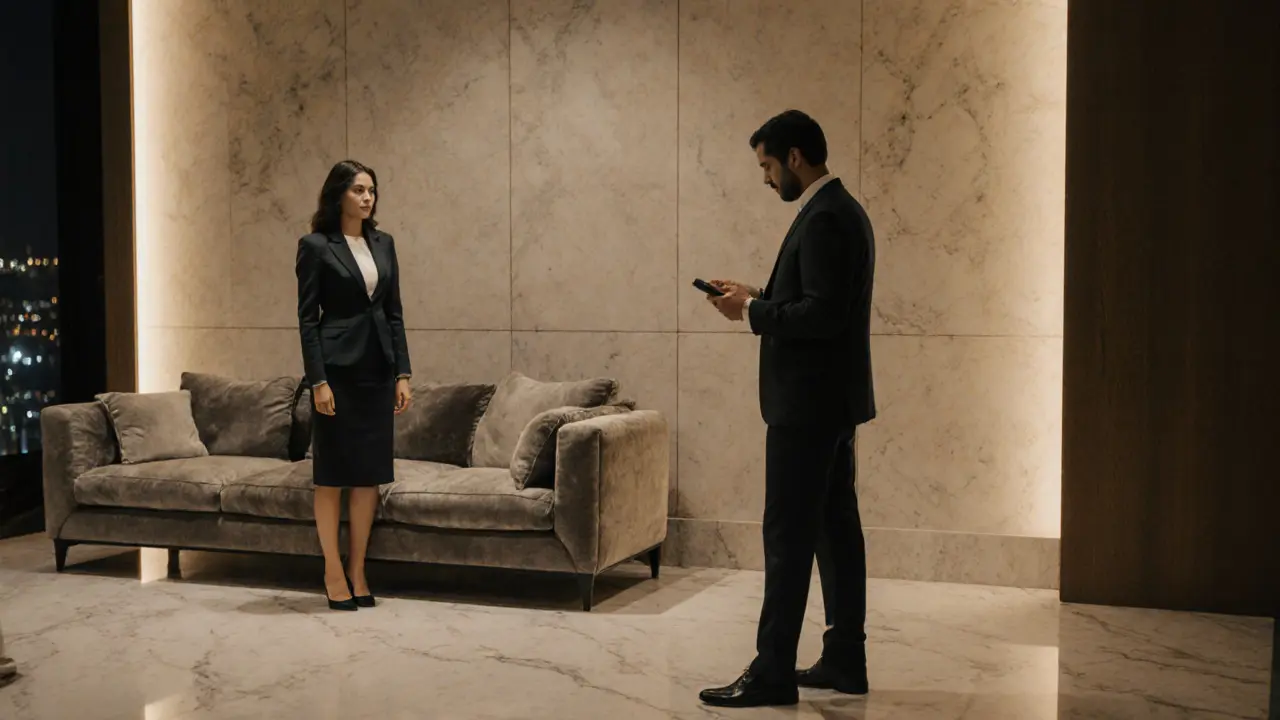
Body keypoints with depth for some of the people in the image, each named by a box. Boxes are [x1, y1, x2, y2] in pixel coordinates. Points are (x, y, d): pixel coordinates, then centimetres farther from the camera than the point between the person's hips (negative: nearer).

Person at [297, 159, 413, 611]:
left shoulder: (383, 243, 11)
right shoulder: (315, 246, -5)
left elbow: (394, 312, 11)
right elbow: (307, 318, -8)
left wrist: (402, 373, 5)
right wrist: (318, 380, -14)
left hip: (378, 369, 5)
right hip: (338, 369, -5)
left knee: (370, 474, 7)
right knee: (333, 474, 2)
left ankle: (357, 570, 16)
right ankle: (333, 572, 11)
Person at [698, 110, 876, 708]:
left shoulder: (824, 219, -17)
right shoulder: (842, 211, 16)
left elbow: (823, 314, -24)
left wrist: (752, 311, -14)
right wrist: (760, 298, 11)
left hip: (808, 405, -11)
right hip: (830, 400, 11)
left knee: (788, 535, -7)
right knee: (835, 527, 12)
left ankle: (772, 673, -2)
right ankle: (845, 661, 19)